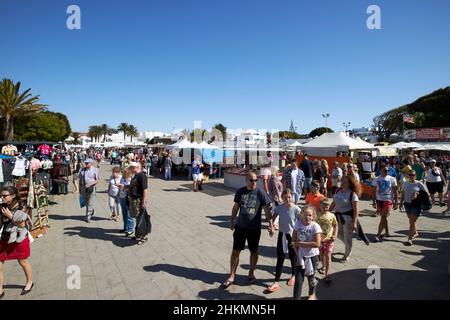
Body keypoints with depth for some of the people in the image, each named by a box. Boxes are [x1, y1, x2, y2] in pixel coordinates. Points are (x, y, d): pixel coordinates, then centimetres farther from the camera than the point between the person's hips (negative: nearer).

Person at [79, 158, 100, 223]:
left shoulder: (95, 170, -4)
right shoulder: (82, 169, 8)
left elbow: (97, 180, -5)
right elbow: (80, 179, 13)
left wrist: (90, 184, -20)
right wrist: (80, 188, 10)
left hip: (91, 188, -4)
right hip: (83, 188, 5)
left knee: (90, 203, -2)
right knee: (86, 202, 16)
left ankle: (88, 217, 6)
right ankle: (92, 211, 40)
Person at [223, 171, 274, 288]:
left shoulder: (260, 193, -9)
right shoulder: (240, 191, -1)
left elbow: (267, 210, -9)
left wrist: (271, 225, -13)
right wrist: (231, 221, 14)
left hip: (254, 228, -2)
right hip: (240, 226, 2)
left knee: (253, 251, 13)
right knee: (235, 251, 6)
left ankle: (251, 274, 33)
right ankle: (232, 276, 19)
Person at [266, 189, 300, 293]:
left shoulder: (296, 209, -16)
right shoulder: (279, 208, -7)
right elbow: (272, 218, 6)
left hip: (292, 235, -2)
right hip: (282, 234, 2)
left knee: (292, 256, 16)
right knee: (280, 258, 4)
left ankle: (293, 275, 42)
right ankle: (276, 282, 8)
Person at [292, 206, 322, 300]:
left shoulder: (315, 226, -18)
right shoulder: (298, 224, -6)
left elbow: (317, 244, -23)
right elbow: (294, 239, 4)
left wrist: (301, 243, -22)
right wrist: (297, 250, -10)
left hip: (312, 256, -2)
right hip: (300, 256, 2)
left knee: (310, 277, 19)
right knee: (298, 279, -1)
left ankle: (312, 294, 47)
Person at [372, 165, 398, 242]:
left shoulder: (392, 179, -3)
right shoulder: (376, 180, 3)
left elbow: (395, 192, 0)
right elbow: (374, 191, 7)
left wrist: (396, 203, -4)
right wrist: (374, 202, 2)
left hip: (388, 201, -3)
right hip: (379, 200, 3)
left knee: (383, 218, -9)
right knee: (383, 218, 14)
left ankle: (378, 235, -7)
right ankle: (387, 232, 30)